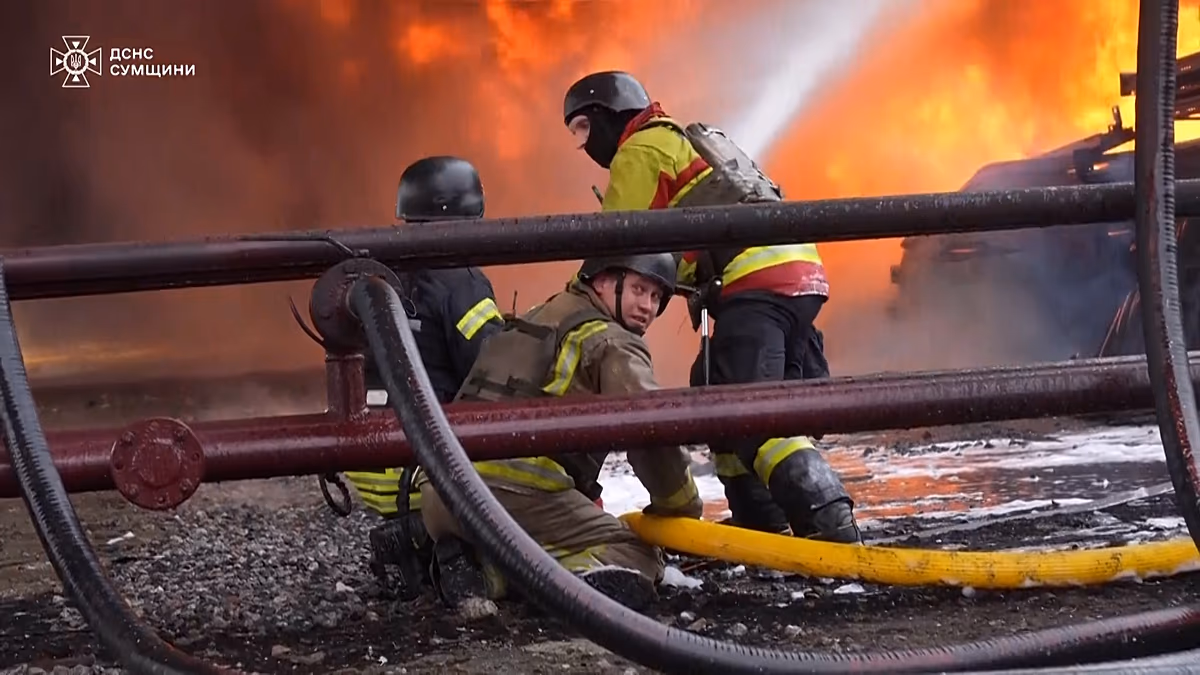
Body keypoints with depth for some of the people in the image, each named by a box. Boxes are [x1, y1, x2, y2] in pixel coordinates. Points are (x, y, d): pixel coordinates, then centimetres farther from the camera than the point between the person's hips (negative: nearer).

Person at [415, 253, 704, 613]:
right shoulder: (613, 342, 4)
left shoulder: (528, 324, 29)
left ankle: (482, 570, 2)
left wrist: (586, 498, 33)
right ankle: (583, 578, -28)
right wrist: (684, 509, 7)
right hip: (517, 494, -7)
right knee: (637, 558, 4)